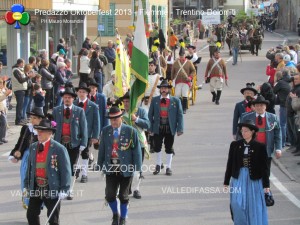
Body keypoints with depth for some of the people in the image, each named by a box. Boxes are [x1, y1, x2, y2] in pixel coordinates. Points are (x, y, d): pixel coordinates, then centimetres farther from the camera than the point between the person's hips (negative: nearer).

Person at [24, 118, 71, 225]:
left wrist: (64, 190, -14)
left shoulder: (59, 149, -10)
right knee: (31, 215, 8)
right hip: (36, 188, 5)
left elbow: (65, 170, -10)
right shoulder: (33, 147, 7)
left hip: (52, 188, -5)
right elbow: (29, 168, 15)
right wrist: (26, 185, 13)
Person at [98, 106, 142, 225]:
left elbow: (136, 150, -6)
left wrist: (137, 167, -8)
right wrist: (101, 165, 10)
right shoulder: (105, 131, 4)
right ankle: (115, 214, 24)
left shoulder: (130, 131, -7)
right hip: (110, 167, 2)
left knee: (123, 195, 7)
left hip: (125, 168, -2)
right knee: (110, 194, -3)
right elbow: (102, 149, 10)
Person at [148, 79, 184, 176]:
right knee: (157, 147, 7)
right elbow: (150, 115, 5)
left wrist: (180, 128, -8)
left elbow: (180, 115, -1)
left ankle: (168, 167, 19)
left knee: (169, 148, 7)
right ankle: (158, 165, 26)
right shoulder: (154, 100, 3)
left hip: (170, 128, -1)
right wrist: (150, 128, -1)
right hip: (158, 128, 1)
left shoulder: (175, 100, 0)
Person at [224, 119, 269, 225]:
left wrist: (266, 185, -2)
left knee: (254, 206, 2)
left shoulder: (260, 147, -4)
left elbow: (264, 167, -1)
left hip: (254, 180, -1)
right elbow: (230, 164, 7)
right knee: (237, 204, -8)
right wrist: (226, 181, 10)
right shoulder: (235, 145, 1)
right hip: (238, 178, 1)